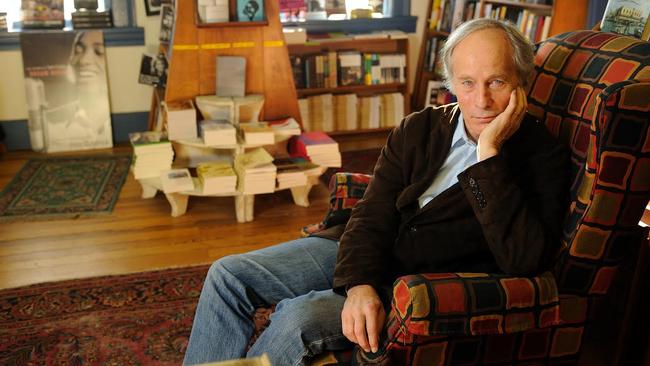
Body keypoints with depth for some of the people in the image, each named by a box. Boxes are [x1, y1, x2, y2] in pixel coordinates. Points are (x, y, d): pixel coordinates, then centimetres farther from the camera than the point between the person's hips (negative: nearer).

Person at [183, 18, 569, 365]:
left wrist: (490, 152, -25)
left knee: (300, 318, -27)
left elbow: (523, 260, -23)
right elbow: (373, 215, -2)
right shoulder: (418, 129, 3)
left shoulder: (544, 156, -9)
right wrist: (359, 284, -20)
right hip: (364, 257, 6)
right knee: (229, 275, -4)